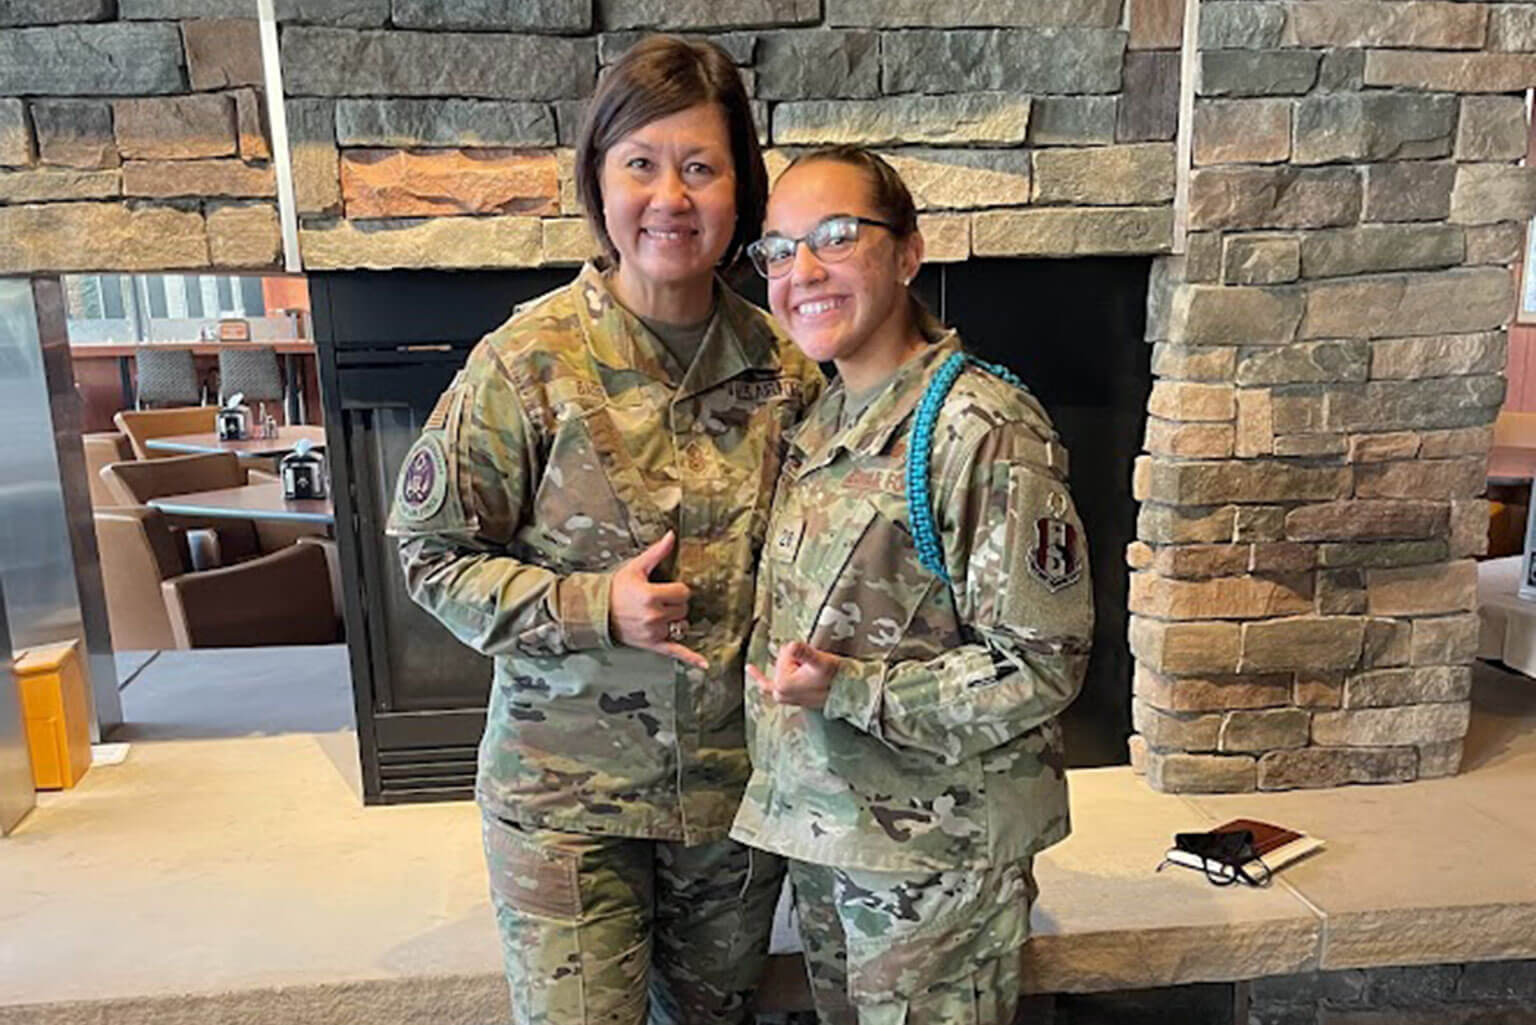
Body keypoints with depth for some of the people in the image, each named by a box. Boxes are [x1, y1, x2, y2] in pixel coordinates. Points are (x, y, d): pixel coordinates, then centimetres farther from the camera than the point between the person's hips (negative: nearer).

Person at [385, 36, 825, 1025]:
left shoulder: (785, 367, -3)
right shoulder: (529, 361, -14)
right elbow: (432, 553, -9)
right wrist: (594, 607, -20)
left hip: (737, 784, 4)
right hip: (569, 794, -3)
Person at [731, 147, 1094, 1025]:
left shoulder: (983, 430, -21)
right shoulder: (824, 420, 5)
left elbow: (1042, 664, -21)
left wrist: (851, 690, -26)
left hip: (938, 852, -7)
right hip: (826, 827, 8)